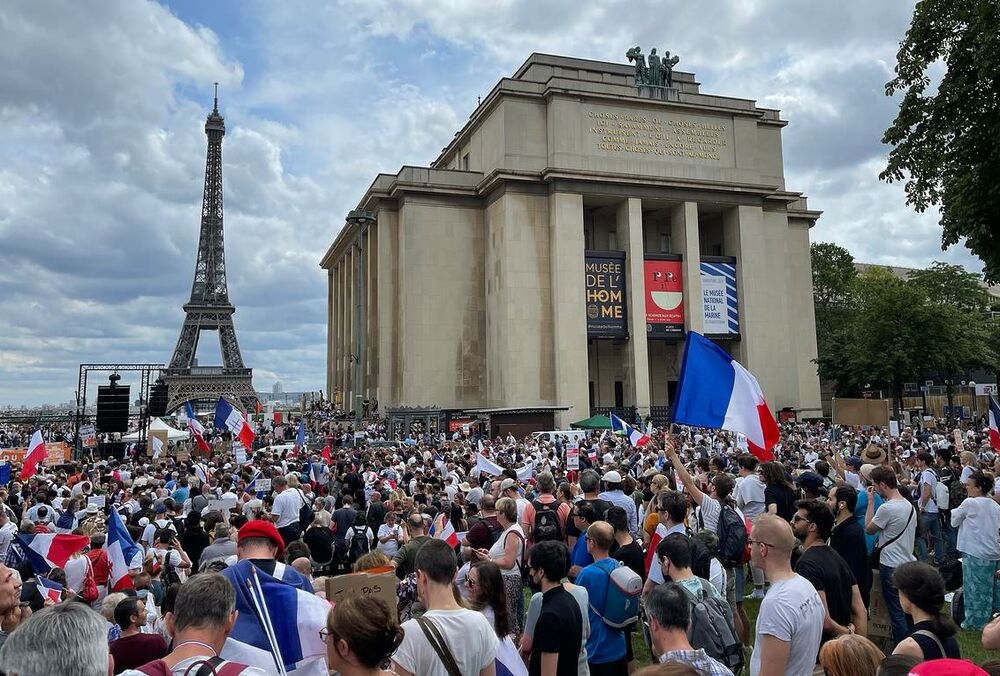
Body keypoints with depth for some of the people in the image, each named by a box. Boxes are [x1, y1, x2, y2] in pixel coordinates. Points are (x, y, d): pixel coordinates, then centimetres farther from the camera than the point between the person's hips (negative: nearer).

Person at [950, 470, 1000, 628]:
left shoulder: (970, 503, -14)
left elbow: (954, 521, -2)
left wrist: (955, 511, 15)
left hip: (976, 555, -7)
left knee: (975, 589, 4)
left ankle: (974, 622, 12)